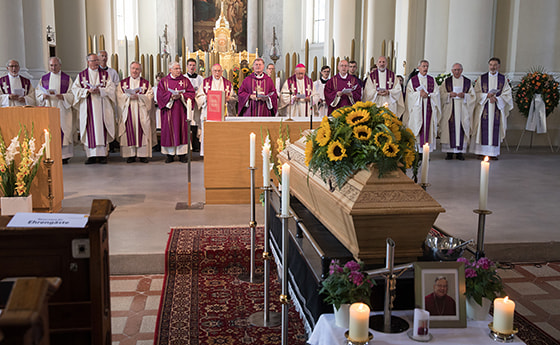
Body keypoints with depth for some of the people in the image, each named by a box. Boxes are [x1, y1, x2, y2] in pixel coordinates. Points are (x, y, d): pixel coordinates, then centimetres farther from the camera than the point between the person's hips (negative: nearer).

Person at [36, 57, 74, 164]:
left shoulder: (67, 78, 7)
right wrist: (43, 96, -10)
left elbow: (71, 94, 2)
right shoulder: (44, 79, 14)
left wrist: (63, 97, -16)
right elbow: (38, 94, 12)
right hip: (48, 108, 2)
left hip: (62, 109, -2)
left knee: (63, 130, -6)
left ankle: (64, 156, -3)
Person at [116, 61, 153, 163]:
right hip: (128, 111, 1)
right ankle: (130, 155, -1)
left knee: (142, 132, -5)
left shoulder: (146, 83, 11)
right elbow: (119, 96, 4)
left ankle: (143, 155, -2)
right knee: (129, 132, -5)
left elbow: (150, 96, 0)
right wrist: (129, 96, -13)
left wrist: (138, 96, -14)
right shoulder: (123, 82, 14)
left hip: (141, 111, 0)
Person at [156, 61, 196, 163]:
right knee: (169, 130, 0)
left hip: (181, 110, 0)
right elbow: (160, 94, -3)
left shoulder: (185, 80, 8)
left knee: (182, 130, -1)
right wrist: (171, 96, -17)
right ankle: (170, 154, 6)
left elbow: (191, 93, 0)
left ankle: (182, 154, 4)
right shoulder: (164, 81, 7)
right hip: (169, 109, 0)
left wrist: (181, 96, -16)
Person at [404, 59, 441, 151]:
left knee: (428, 129, -2)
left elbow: (436, 93, 6)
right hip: (417, 109, -2)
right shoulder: (412, 80, 7)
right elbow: (410, 94, -2)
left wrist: (428, 94, -11)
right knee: (417, 129, -6)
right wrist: (419, 94, -16)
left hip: (429, 108, 2)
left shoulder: (432, 80, 13)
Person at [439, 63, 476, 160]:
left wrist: (464, 95, -11)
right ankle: (449, 152, -1)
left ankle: (460, 152, 2)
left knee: (461, 129, -3)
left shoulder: (468, 82, 10)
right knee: (450, 129, -6)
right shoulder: (446, 81, 9)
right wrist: (449, 94, -13)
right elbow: (441, 94, 5)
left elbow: (473, 96, 7)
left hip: (463, 110, 1)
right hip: (449, 110, 0)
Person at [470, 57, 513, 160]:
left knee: (495, 130, -1)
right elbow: (477, 93, 2)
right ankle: (482, 152, 0)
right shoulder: (482, 78, 7)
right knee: (484, 129, -4)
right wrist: (487, 95, -14)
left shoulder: (503, 79, 7)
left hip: (497, 108, 1)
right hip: (484, 109, 0)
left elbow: (507, 95, 2)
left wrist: (496, 99, -14)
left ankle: (493, 153, 3)